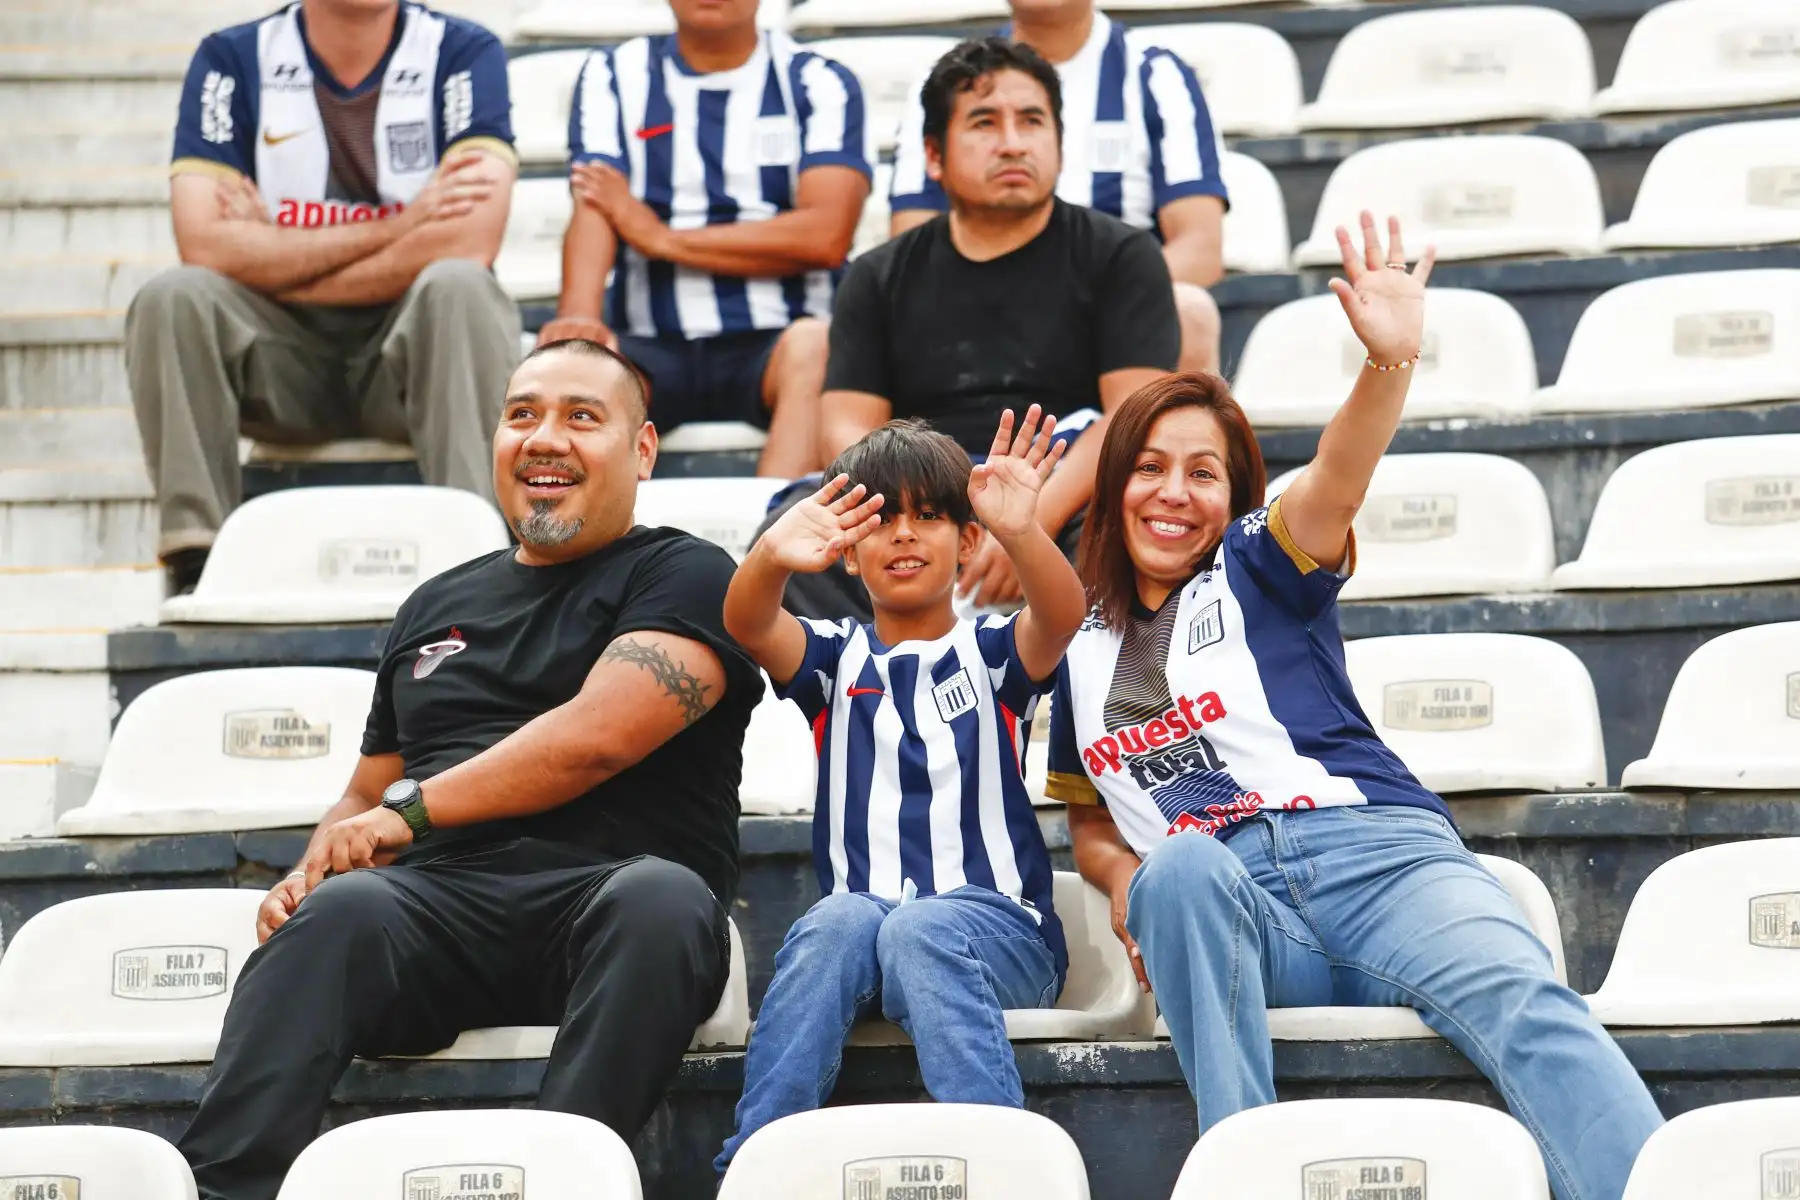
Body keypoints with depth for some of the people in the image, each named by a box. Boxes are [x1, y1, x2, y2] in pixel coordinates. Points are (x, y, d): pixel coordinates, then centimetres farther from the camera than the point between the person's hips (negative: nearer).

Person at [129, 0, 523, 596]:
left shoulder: (463, 54, -4)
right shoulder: (232, 60, -1)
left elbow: (468, 244, -19)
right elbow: (205, 245, -15)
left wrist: (274, 262, -13)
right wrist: (400, 224, -18)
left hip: (417, 345, -1)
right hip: (284, 357, 2)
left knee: (459, 286, -31)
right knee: (169, 297, -24)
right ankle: (197, 568, -25)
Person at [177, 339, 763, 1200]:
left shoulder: (684, 577, 11)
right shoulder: (437, 606, 28)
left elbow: (598, 736, -6)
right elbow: (368, 794, 32)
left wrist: (411, 808, -1)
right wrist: (314, 868, 9)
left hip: (600, 893, -3)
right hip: (440, 904, 3)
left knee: (660, 898, -38)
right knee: (340, 910, -31)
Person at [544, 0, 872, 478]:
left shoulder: (819, 83, 7)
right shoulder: (614, 76, 13)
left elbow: (826, 236, -7)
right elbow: (592, 213, -3)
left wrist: (661, 237, -6)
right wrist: (578, 316, -25)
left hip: (776, 339, -1)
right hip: (652, 346, 2)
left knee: (815, 347, -34)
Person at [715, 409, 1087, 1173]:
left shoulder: (994, 653, 11)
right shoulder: (835, 659, 15)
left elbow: (1063, 614, -13)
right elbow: (747, 624, -8)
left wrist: (1021, 531, -35)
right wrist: (772, 557, -32)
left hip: (997, 924, -1)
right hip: (856, 923, 1)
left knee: (920, 932, -35)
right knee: (840, 920, -33)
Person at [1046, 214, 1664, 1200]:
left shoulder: (1258, 567, 16)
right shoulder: (1081, 646, 25)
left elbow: (1336, 482, -5)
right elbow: (1088, 815, 32)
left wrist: (1390, 361, -26)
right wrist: (1124, 880, 7)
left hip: (1369, 850, -1)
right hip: (1219, 909, 1)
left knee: (1526, 1006, -30)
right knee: (1182, 869, -37)